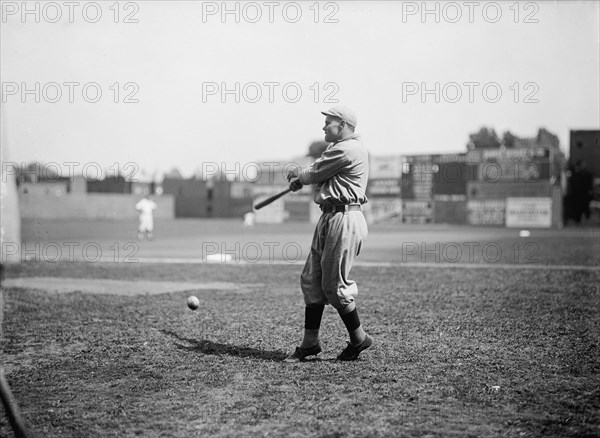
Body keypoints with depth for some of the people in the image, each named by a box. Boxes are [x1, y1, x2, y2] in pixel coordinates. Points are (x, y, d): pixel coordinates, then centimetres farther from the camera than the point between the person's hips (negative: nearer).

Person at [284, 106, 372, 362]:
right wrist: (301, 177, 5)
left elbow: (314, 174, -8)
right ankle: (310, 342, 14)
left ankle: (358, 339, 11)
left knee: (334, 284, -4)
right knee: (311, 280, 9)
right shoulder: (342, 148, 20)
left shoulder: (347, 150, -15)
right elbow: (318, 171, 22)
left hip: (344, 220, -11)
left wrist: (298, 176, 12)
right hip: (329, 218, 11)